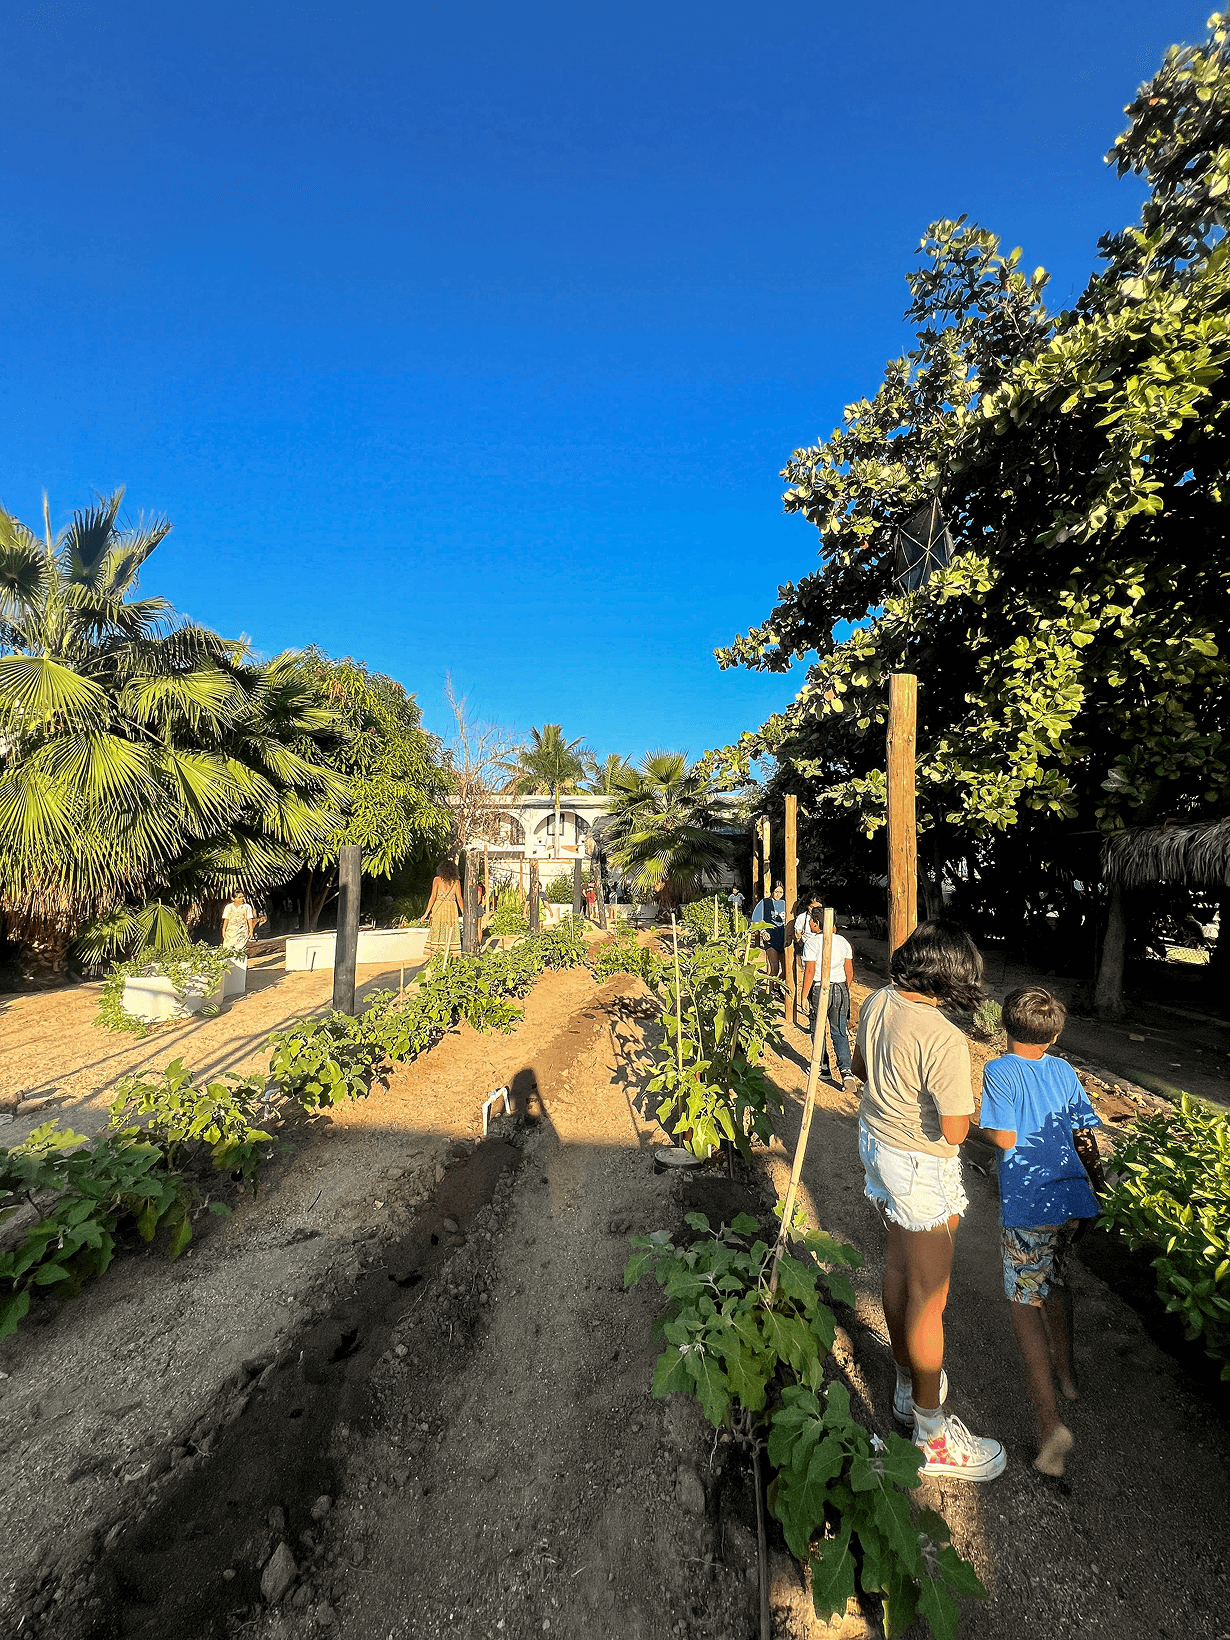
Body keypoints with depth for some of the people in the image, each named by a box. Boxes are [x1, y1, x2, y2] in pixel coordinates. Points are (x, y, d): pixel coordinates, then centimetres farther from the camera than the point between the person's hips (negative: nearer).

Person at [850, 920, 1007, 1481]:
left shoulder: (876, 1003, -7)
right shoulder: (945, 1039, -31)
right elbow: (955, 1129, -24)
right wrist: (956, 1090, -5)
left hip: (875, 1138, 8)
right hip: (920, 1167, -8)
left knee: (898, 1266, 25)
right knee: (928, 1297, 10)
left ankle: (908, 1387, 46)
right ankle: (932, 1434, 29)